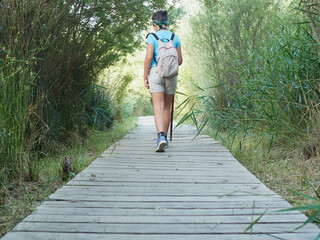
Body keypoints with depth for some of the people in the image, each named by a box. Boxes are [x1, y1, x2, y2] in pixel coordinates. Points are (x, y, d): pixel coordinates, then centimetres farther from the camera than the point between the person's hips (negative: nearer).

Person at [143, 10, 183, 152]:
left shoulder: (152, 37, -4)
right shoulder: (175, 38, 7)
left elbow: (148, 57, -11)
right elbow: (180, 60, 7)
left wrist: (145, 77, -5)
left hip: (155, 73, -3)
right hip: (171, 75, 3)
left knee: (158, 108, -8)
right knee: (167, 108, 13)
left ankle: (161, 136, -27)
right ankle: (164, 138, 21)